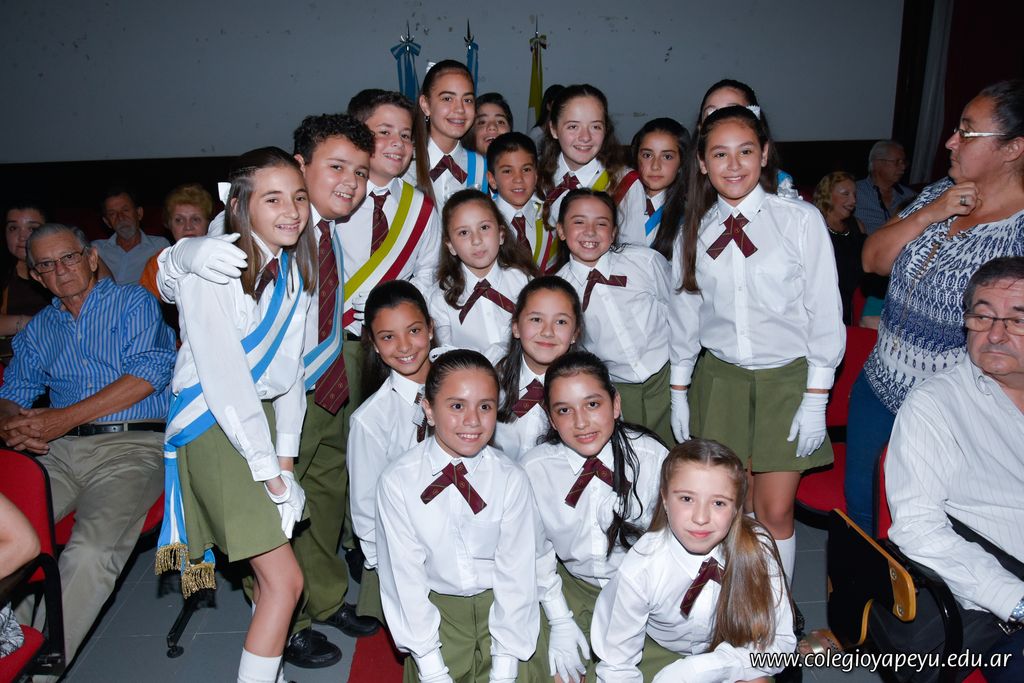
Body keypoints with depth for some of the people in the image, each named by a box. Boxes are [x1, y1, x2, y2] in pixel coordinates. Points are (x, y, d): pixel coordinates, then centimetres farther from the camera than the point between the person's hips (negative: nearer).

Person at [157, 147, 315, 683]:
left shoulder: (295, 269, 5)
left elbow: (289, 365, 7)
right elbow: (224, 377, -20)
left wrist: (286, 457, 2)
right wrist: (270, 471, -18)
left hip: (265, 415, 7)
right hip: (215, 427, -7)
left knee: (269, 575, 12)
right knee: (285, 579, -8)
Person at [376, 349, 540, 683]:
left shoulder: (511, 480, -13)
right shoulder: (397, 482, -14)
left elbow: (517, 575, -10)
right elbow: (405, 579, -11)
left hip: (499, 606, 0)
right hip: (434, 608, 0)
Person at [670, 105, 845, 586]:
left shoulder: (800, 220, -8)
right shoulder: (696, 229, 3)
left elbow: (825, 312, -6)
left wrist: (816, 398, -7)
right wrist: (679, 390, 9)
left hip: (786, 377, -2)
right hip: (719, 378, 3)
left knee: (775, 511, 2)